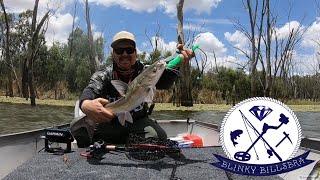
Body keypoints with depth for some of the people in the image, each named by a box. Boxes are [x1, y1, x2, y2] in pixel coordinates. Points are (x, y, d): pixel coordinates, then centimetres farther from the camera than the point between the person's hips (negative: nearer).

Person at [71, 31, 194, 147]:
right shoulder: (103, 76, -3)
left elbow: (164, 82, -27)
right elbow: (91, 90, -25)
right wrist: (85, 104, -52)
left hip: (138, 124, 0)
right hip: (108, 124, 1)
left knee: (157, 135, -30)